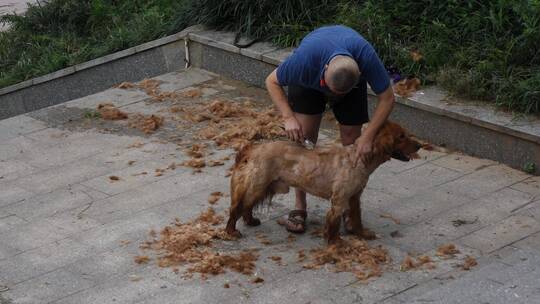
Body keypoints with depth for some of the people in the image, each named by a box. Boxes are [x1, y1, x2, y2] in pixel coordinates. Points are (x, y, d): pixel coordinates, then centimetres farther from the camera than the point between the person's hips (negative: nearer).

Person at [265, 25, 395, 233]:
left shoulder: (367, 57, -42)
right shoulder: (305, 58, -43)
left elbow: (387, 98, -28)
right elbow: (272, 82, -24)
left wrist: (368, 137, -36)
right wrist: (289, 118, -34)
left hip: (352, 82, 1)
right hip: (309, 81, -1)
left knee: (352, 141, -5)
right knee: (304, 139, -11)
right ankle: (299, 207, -1)